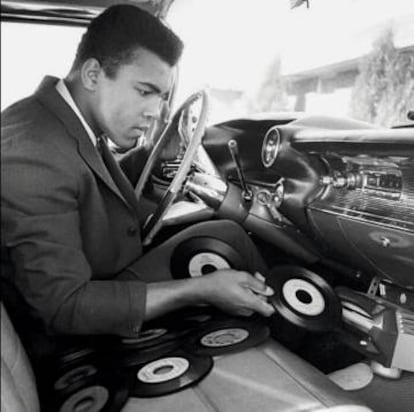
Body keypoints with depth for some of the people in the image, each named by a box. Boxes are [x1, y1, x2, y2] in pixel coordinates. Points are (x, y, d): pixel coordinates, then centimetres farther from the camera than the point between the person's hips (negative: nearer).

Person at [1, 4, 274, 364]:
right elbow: (65, 307, -28)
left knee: (226, 233, 3)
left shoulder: (71, 122, -2)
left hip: (107, 281, 8)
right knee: (225, 238, -11)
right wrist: (201, 289, -30)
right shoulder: (33, 155, -30)